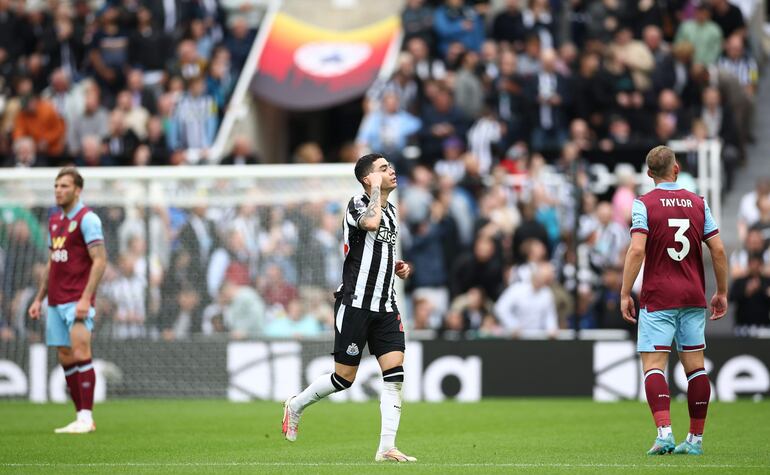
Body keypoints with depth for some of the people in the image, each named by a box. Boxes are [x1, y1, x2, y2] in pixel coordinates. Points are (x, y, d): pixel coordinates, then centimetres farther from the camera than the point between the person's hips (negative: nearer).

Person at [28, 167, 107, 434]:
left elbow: (99, 261, -14)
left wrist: (85, 299, -21)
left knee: (80, 354, -13)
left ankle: (86, 418, -13)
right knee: (66, 359, 5)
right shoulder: (54, 221, 17)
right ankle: (82, 418, 9)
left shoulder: (87, 219, -7)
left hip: (77, 301, -8)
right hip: (56, 302, 8)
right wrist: (39, 299, 21)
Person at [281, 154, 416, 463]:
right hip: (355, 305, -7)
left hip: (385, 307, 7)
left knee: (395, 375, -7)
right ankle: (296, 405, 27)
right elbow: (371, 223, -35)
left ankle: (387, 448, -7)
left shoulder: (391, 211, 15)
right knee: (345, 377, 0)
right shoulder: (357, 204, -10)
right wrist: (377, 188, -21)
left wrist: (397, 268, 11)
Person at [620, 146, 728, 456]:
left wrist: (625, 294, -11)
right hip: (693, 298, 4)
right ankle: (695, 439, 10)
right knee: (695, 366, 8)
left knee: (653, 365, -5)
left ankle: (664, 431, -23)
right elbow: (718, 250, 4)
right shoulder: (698, 203, 6)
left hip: (657, 299, -4)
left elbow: (637, 250, -14)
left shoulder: (644, 204, -4)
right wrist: (721, 292, 13)